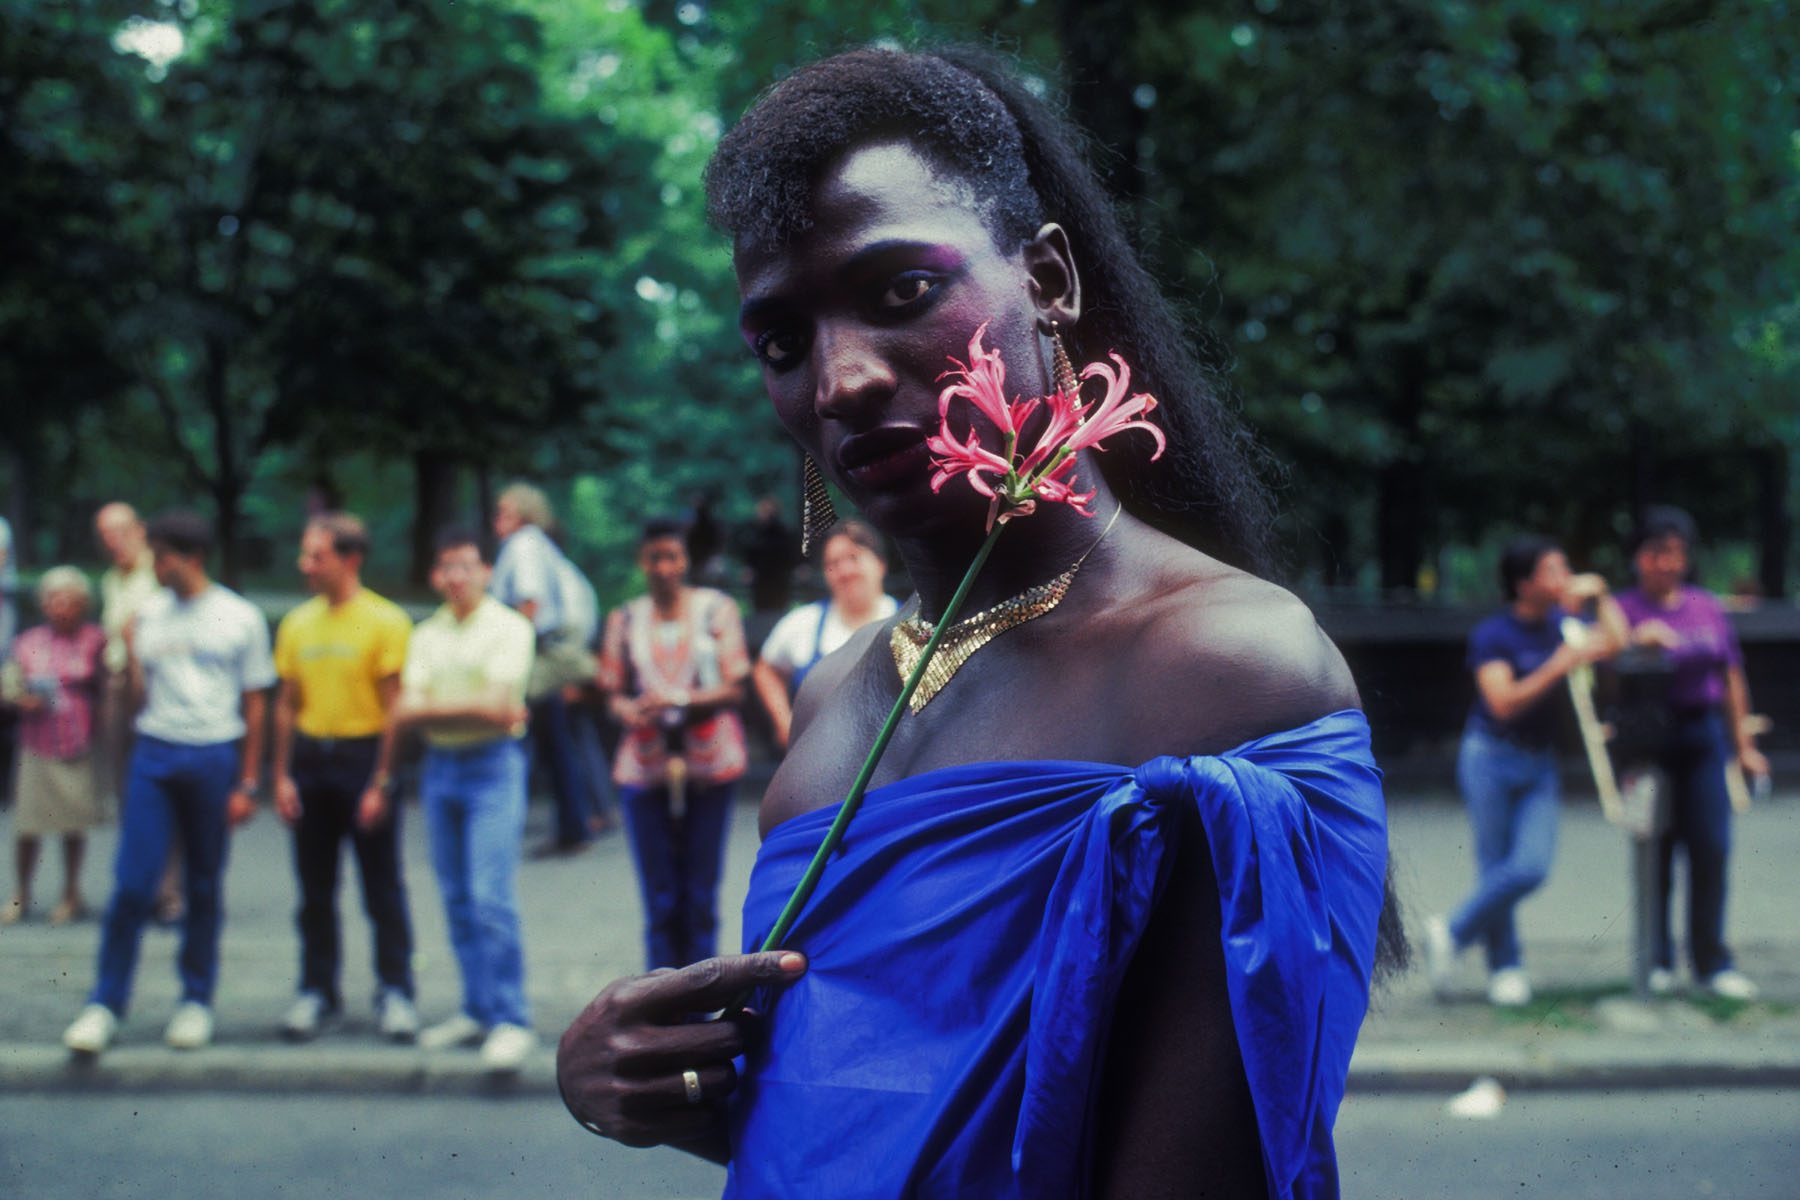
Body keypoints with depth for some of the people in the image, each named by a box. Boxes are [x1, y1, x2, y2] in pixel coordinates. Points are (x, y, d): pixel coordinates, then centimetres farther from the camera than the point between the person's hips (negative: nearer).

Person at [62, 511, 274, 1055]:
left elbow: (254, 705, 5)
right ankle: (105, 1005, 1)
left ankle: (196, 1001, 17)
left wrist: (247, 784, 1)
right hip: (154, 752, 2)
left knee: (205, 887, 6)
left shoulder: (240, 618, 2)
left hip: (214, 758, -1)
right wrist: (130, 651, -5)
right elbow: (139, 698, 12)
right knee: (131, 883, -6)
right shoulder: (149, 614, 9)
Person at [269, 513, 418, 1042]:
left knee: (383, 889, 1)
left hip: (363, 757, -4)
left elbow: (394, 708, -8)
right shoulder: (298, 624, 8)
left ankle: (394, 992, 10)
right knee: (315, 889, 9)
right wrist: (281, 776, 5)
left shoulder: (385, 621, -6)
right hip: (310, 761, 5)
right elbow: (287, 704, 12)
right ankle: (317, 992, 18)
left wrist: (381, 783, -12)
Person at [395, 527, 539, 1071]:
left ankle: (512, 1020, -9)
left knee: (491, 897, -12)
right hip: (440, 766, 6)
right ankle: (478, 1011, 17)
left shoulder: (509, 628, -3)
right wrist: (473, 708, -10)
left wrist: (434, 708, -7)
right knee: (457, 899, 8)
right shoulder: (426, 635, 12)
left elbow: (498, 706, -13)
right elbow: (405, 713, 1)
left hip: (494, 766, -6)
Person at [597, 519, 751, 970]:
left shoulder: (717, 609, 5)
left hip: (709, 763, -1)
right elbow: (613, 693, 10)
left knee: (700, 894, 1)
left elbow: (735, 688, -1)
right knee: (659, 896, -1)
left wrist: (679, 700, -16)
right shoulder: (624, 620, 9)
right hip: (646, 765, 1)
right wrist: (628, 710, -14)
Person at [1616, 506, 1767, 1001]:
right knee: (1656, 852, -1)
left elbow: (1731, 678, 16)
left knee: (1711, 847, -3)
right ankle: (1657, 960, 11)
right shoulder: (1624, 611, 1)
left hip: (1703, 736, 3)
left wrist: (1744, 745, 15)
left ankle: (1712, 962, 5)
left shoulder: (1708, 608, 13)